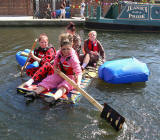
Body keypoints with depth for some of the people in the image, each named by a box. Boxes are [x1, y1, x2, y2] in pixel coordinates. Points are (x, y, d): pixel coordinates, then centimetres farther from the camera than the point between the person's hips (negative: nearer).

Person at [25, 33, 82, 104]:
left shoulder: (73, 58, -21)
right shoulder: (59, 54, -2)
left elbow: (79, 72, -27)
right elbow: (55, 64, 16)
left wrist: (78, 83, -44)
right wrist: (55, 69, -8)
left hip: (70, 77, -6)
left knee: (64, 86, -34)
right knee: (48, 80, -15)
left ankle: (54, 97, -60)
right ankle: (35, 92, -29)